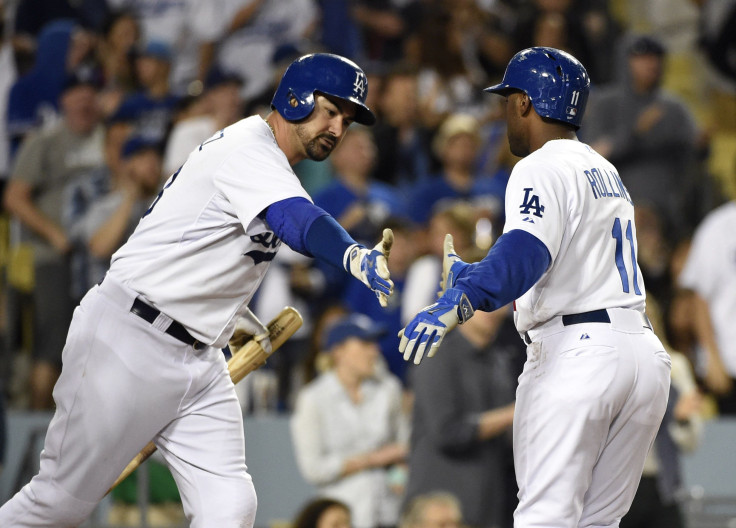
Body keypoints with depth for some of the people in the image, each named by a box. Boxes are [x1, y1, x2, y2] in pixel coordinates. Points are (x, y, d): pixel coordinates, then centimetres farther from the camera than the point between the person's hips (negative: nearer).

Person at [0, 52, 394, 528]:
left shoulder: (264, 158, 15)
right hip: (129, 343, -9)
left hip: (198, 359, 9)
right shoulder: (249, 149, -16)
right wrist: (357, 258, -56)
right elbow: (295, 221, -37)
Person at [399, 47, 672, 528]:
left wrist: (457, 303, -38)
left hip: (575, 352, -9)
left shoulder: (542, 168, -6)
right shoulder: (605, 171, 22)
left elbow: (526, 254, -25)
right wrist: (472, 276, 37)